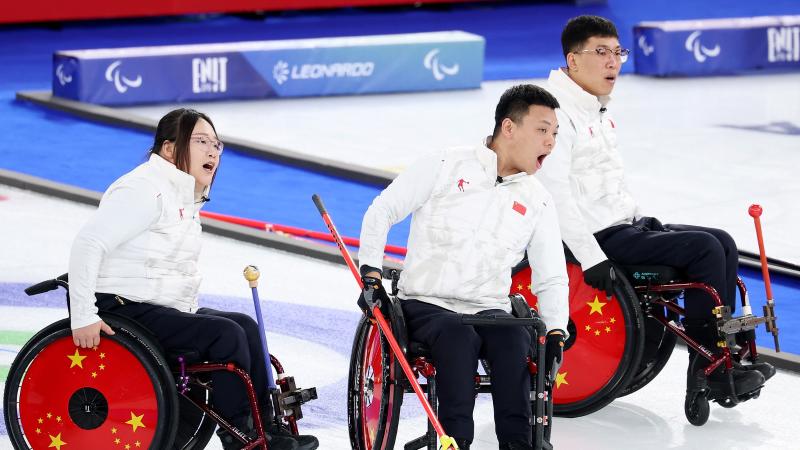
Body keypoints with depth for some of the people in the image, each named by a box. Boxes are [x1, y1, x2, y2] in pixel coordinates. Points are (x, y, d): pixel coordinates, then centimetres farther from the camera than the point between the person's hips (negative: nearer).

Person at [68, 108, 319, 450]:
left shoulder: (187, 197, 17)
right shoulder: (145, 189, -15)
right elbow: (88, 244, -23)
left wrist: (192, 314, 15)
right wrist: (83, 317, -26)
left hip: (168, 309, 10)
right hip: (124, 310, -10)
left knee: (246, 327, -7)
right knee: (226, 333, -22)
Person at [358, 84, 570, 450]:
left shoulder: (538, 202, 10)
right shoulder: (445, 167, -1)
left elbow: (551, 279, 12)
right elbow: (382, 211, 3)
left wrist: (556, 330, -5)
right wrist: (371, 271, -8)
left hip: (490, 309, 3)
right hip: (425, 304, -3)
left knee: (514, 338, -32)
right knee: (459, 335, -36)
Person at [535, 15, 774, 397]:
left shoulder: (599, 110, 17)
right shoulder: (557, 114, -16)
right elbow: (555, 195, -22)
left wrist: (643, 222, 17)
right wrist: (593, 259, -25)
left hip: (625, 226, 10)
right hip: (599, 237, -10)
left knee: (723, 243, 2)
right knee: (704, 248, -18)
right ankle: (707, 370, -13)